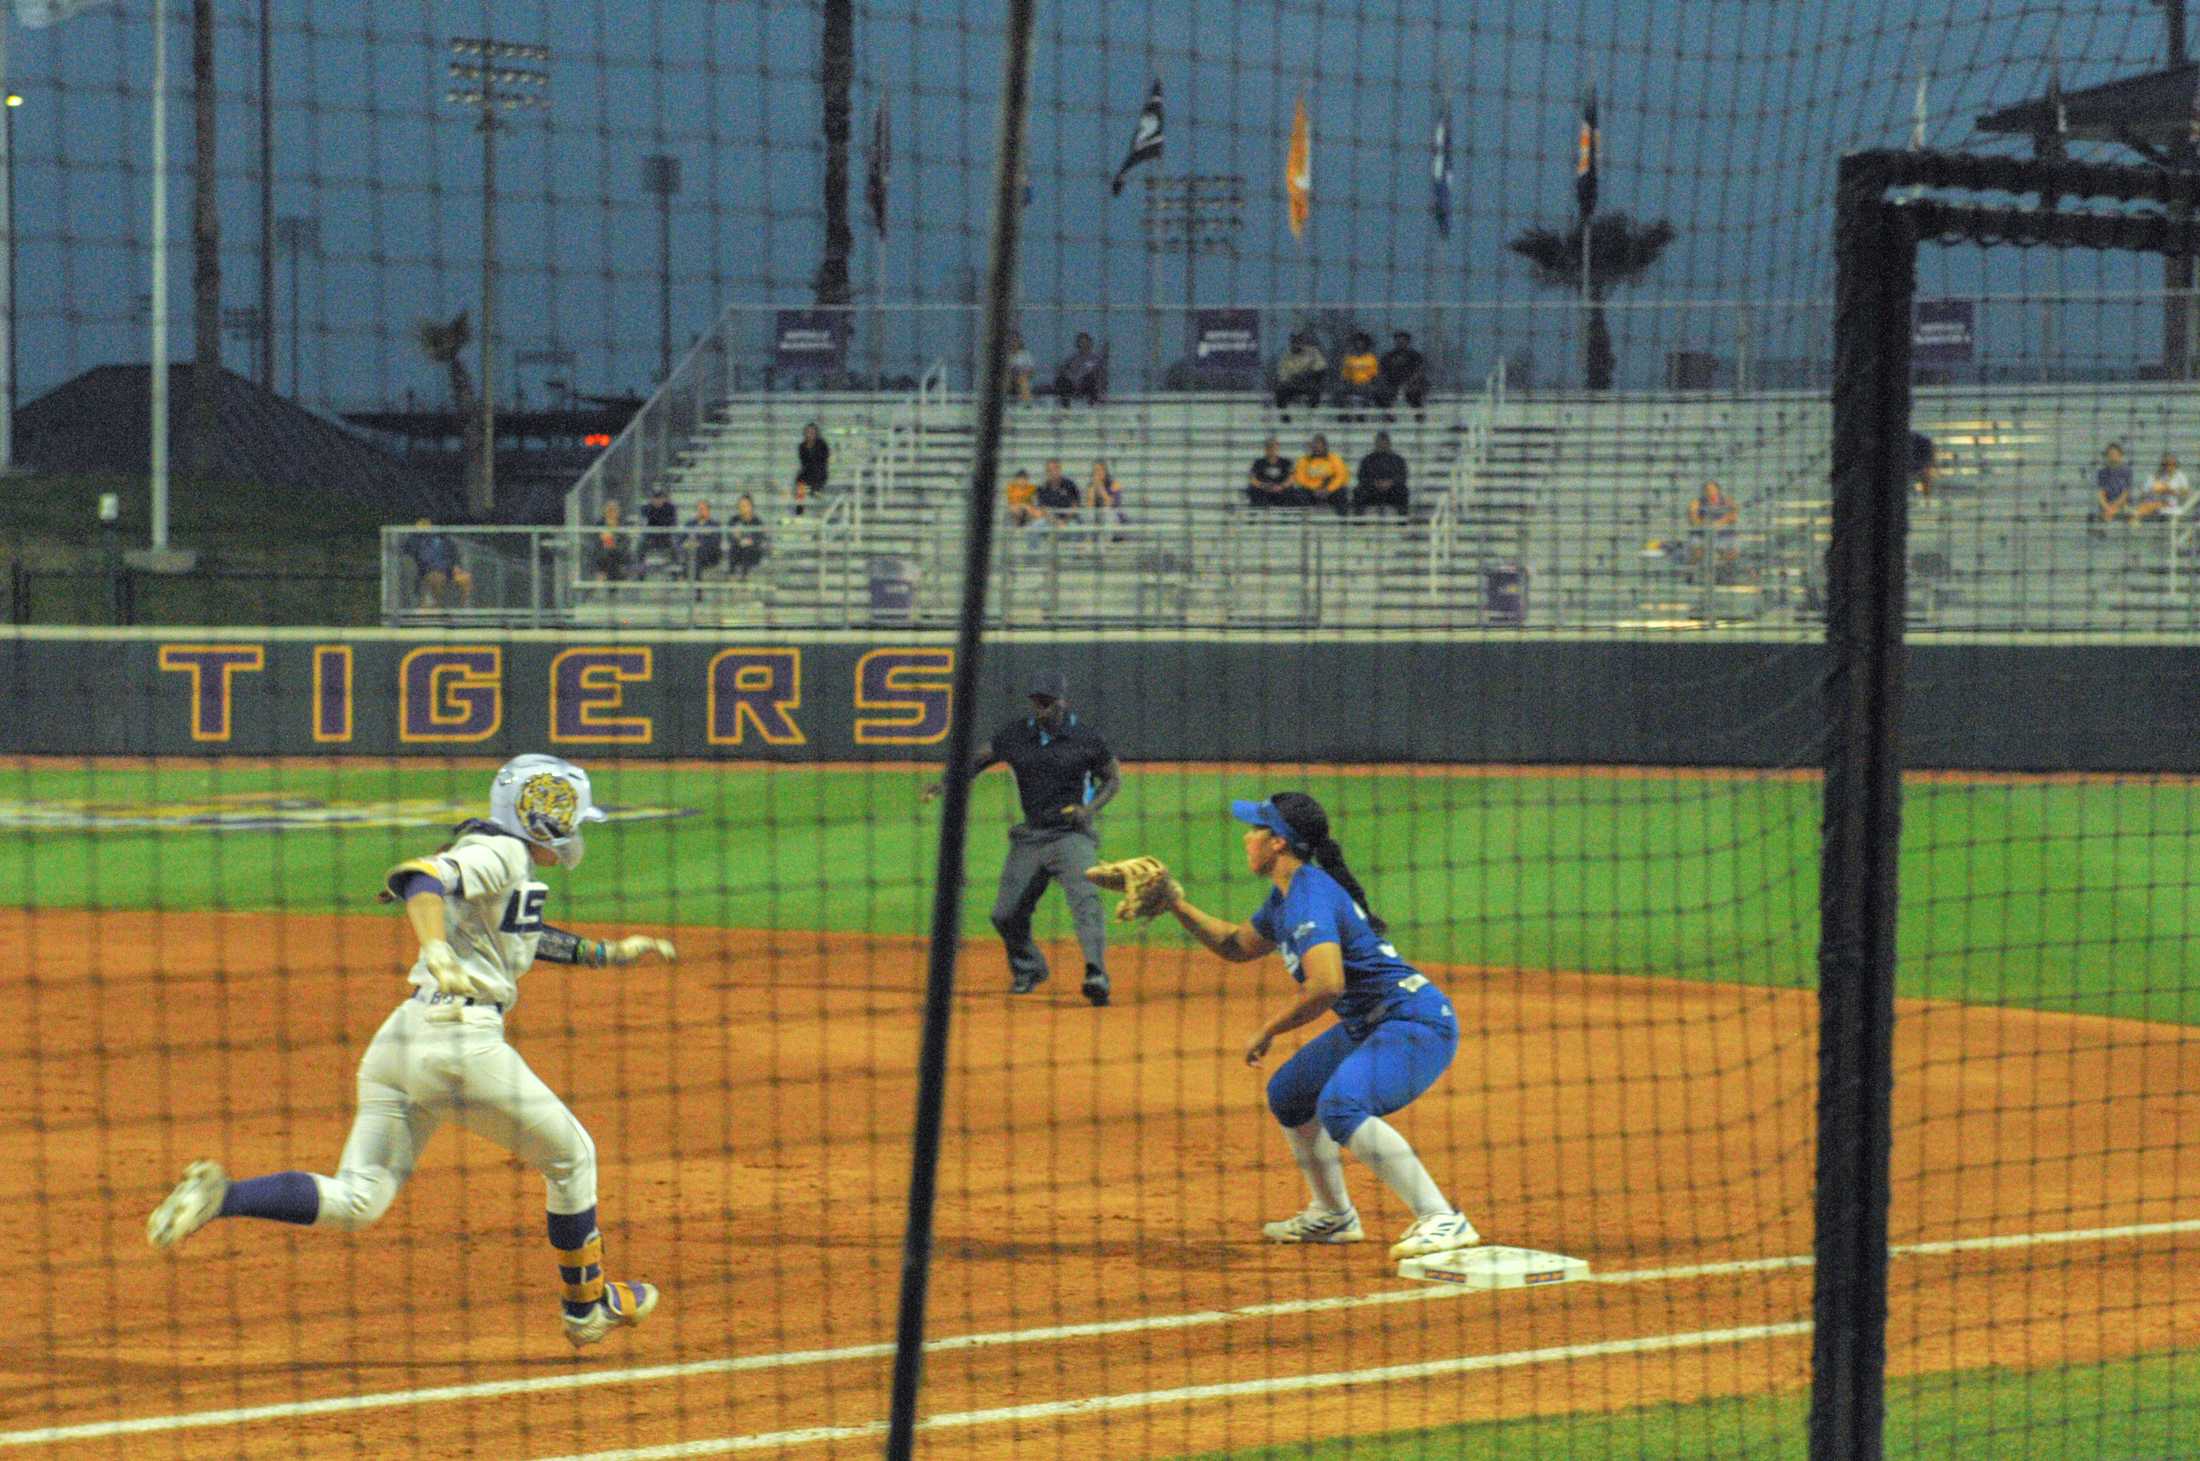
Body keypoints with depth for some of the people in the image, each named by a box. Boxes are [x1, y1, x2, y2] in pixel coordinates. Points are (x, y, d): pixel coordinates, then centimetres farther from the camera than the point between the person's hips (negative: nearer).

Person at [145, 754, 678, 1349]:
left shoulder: (515, 868, 23)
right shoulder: (501, 852, -5)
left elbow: (522, 934, 40)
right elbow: (419, 878, -22)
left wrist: (609, 952, 42)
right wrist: (438, 952, -39)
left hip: (399, 1037, 9)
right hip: (463, 1042, -9)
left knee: (356, 1201, 3)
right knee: (571, 1157, 13)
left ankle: (221, 1195, -17)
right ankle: (588, 1306, 25)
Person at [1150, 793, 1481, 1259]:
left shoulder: (1310, 895, -20)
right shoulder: (1285, 896, 12)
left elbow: (1327, 985, -33)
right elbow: (1238, 945, 29)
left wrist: (1267, 1032, -20)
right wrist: (1180, 908, 16)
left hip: (1417, 1023, -11)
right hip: (1369, 1026, 11)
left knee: (1340, 1106, -32)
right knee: (1288, 1094, 22)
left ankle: (1443, 1220, -32)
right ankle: (1332, 1217, 33)